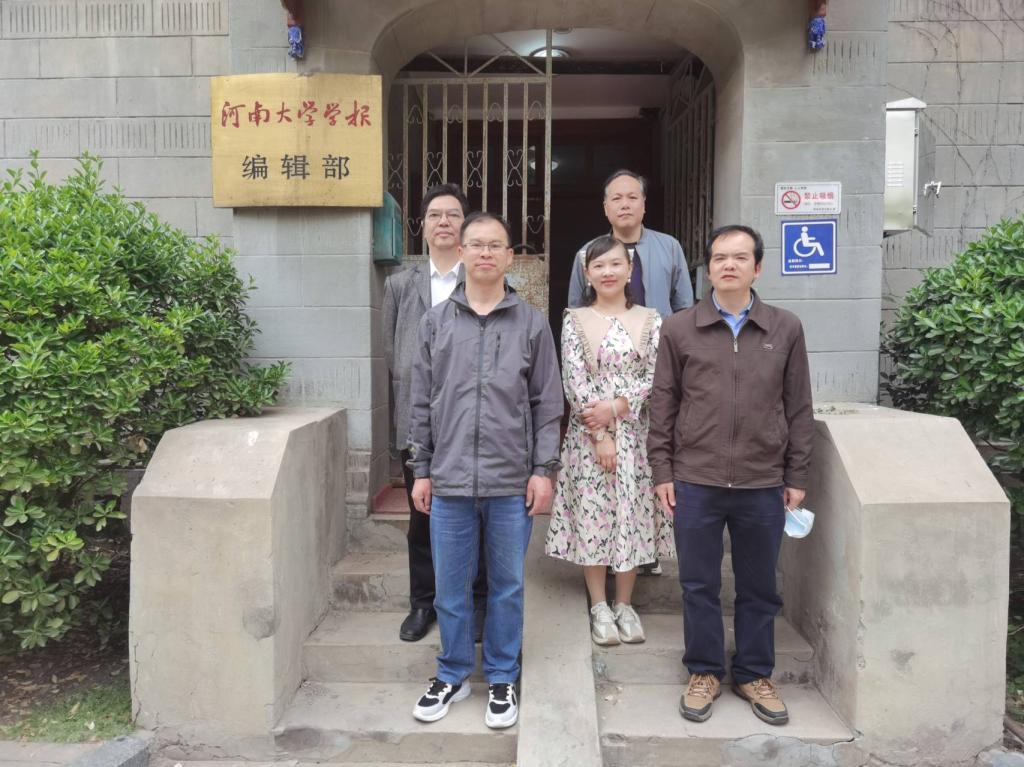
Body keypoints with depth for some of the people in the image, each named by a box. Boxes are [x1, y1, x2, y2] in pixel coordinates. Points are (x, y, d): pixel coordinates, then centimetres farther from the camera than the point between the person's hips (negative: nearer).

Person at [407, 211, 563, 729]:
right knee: (450, 587, 12)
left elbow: (547, 404, 3)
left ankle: (502, 678, 29)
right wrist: (421, 470, 6)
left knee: (507, 586, 11)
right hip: (449, 480, 1)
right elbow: (421, 402, 8)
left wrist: (543, 469, -2)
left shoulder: (532, 323, 3)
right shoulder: (435, 322, 6)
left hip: (512, 482, -1)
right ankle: (453, 674, 31)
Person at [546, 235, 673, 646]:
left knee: (631, 515, 7)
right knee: (592, 516, 4)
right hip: (588, 435, -1)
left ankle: (625, 604, 23)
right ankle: (599, 607, 19)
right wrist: (599, 436, -13)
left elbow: (657, 377, -3)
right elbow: (574, 381, -6)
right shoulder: (575, 320, 1)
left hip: (635, 434, 1)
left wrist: (616, 407, -17)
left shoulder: (650, 320, 4)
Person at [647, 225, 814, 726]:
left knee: (759, 588, 14)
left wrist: (797, 477, 4)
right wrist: (661, 472, 0)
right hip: (695, 482, 0)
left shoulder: (786, 329, 2)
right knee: (699, 585, 11)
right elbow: (663, 405, 3)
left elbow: (799, 408, 5)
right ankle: (704, 672, 30)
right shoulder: (678, 329, 0)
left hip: (764, 485, 1)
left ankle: (754, 675, 33)